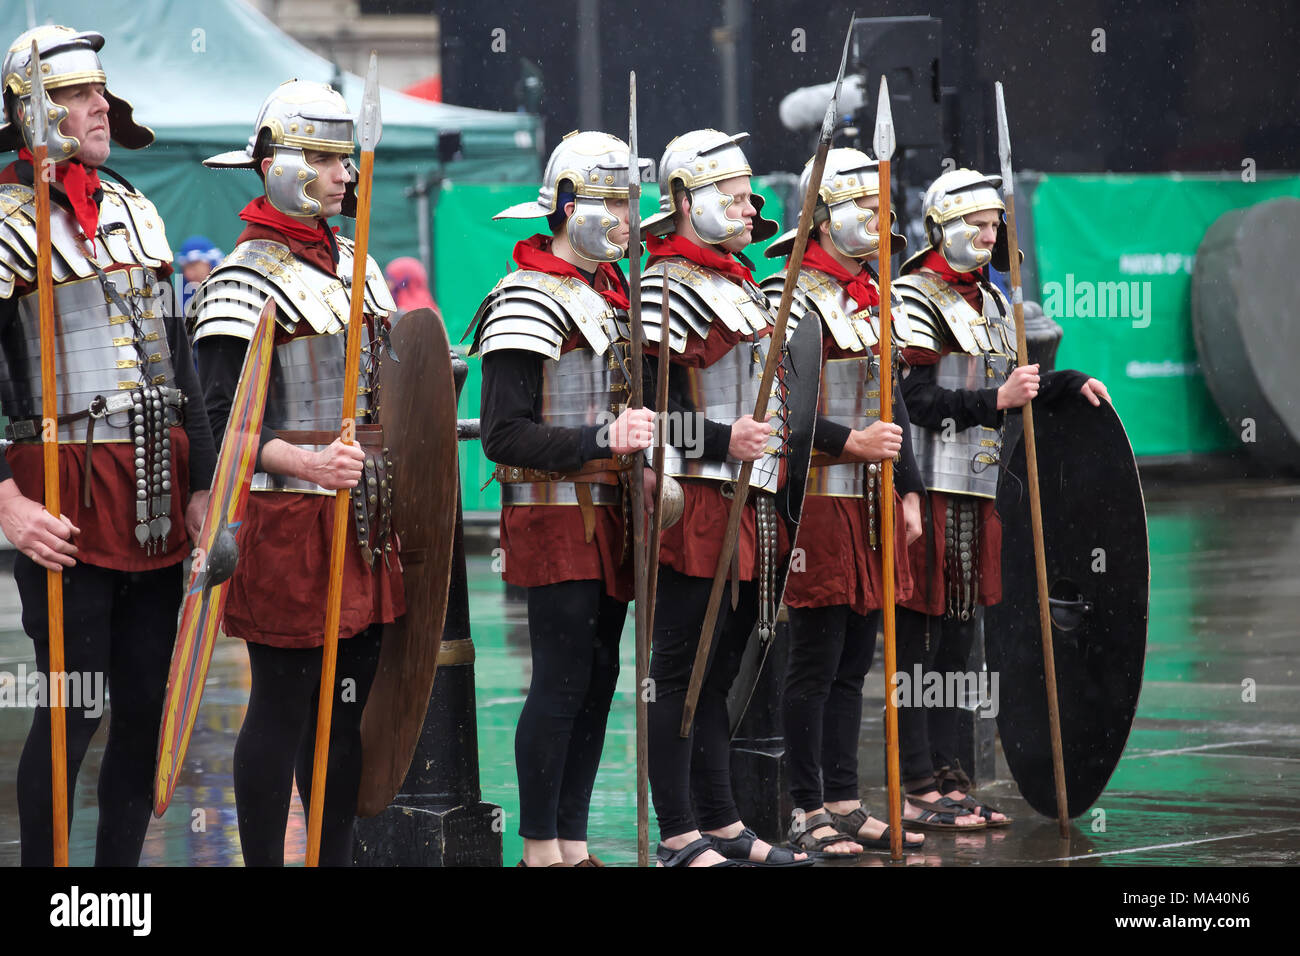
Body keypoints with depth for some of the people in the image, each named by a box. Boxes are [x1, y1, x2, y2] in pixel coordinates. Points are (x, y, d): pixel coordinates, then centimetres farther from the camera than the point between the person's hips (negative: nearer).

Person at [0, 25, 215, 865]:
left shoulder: (136, 211, 13)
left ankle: (122, 864, 18)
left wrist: (202, 482, 13)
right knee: (75, 707, -6)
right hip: (67, 499, -6)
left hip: (158, 499, 7)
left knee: (145, 701, 9)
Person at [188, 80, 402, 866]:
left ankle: (337, 858, 19)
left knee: (348, 701, 12)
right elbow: (224, 421, -16)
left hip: (365, 520, 8)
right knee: (283, 705, -3)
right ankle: (264, 861, 3)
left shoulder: (358, 265, 15)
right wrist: (309, 464, -29)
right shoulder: (245, 279, -10)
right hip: (288, 524, -8)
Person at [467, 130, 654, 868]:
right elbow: (506, 435, -19)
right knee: (563, 680, -9)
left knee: (598, 676, 9)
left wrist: (640, 461, 11)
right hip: (555, 517, -9)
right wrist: (603, 439, -27)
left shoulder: (611, 294, 16)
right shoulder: (529, 300, -13)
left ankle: (573, 841, 15)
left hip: (609, 516, 9)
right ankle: (540, 848, -3)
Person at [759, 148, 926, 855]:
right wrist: (850, 443, -22)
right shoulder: (790, 296, -10)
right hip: (820, 503, -8)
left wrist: (908, 491, 16)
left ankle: (844, 803, 17)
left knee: (853, 663, 11)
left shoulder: (874, 298, 16)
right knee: (815, 664, -4)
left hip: (875, 505, 8)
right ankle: (807, 812, 1)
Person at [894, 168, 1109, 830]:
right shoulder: (914, 297, -9)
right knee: (918, 639, -5)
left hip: (978, 495, 9)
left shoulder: (990, 301, 18)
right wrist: (995, 401, -24)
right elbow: (916, 400, -17)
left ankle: (947, 780, 17)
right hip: (929, 493, -9)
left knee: (957, 638, 11)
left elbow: (1008, 385, 25)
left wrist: (1069, 383, 11)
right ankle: (916, 791, -2)